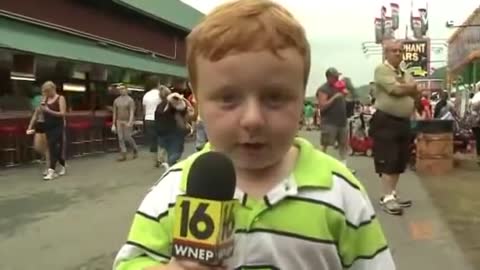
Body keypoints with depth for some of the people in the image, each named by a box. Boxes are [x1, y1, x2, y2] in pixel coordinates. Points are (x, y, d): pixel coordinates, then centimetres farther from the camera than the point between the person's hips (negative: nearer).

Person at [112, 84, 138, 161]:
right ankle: (123, 155, -1)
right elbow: (115, 113, 10)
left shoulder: (130, 100, -7)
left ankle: (135, 149, 21)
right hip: (119, 121, 4)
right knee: (120, 138, -3)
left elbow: (132, 112, -15)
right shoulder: (116, 100, 7)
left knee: (127, 137, -5)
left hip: (128, 121, -4)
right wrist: (113, 124, 7)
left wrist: (130, 122, -28)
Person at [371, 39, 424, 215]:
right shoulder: (382, 69, -7)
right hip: (386, 121, -8)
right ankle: (387, 198, -6)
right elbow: (396, 89, -19)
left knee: (400, 161, 11)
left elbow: (417, 94, 10)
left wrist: (404, 88, -8)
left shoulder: (406, 75, 19)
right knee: (388, 161, -9)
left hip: (404, 122, 8)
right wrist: (411, 87, 0)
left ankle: (392, 194, 21)